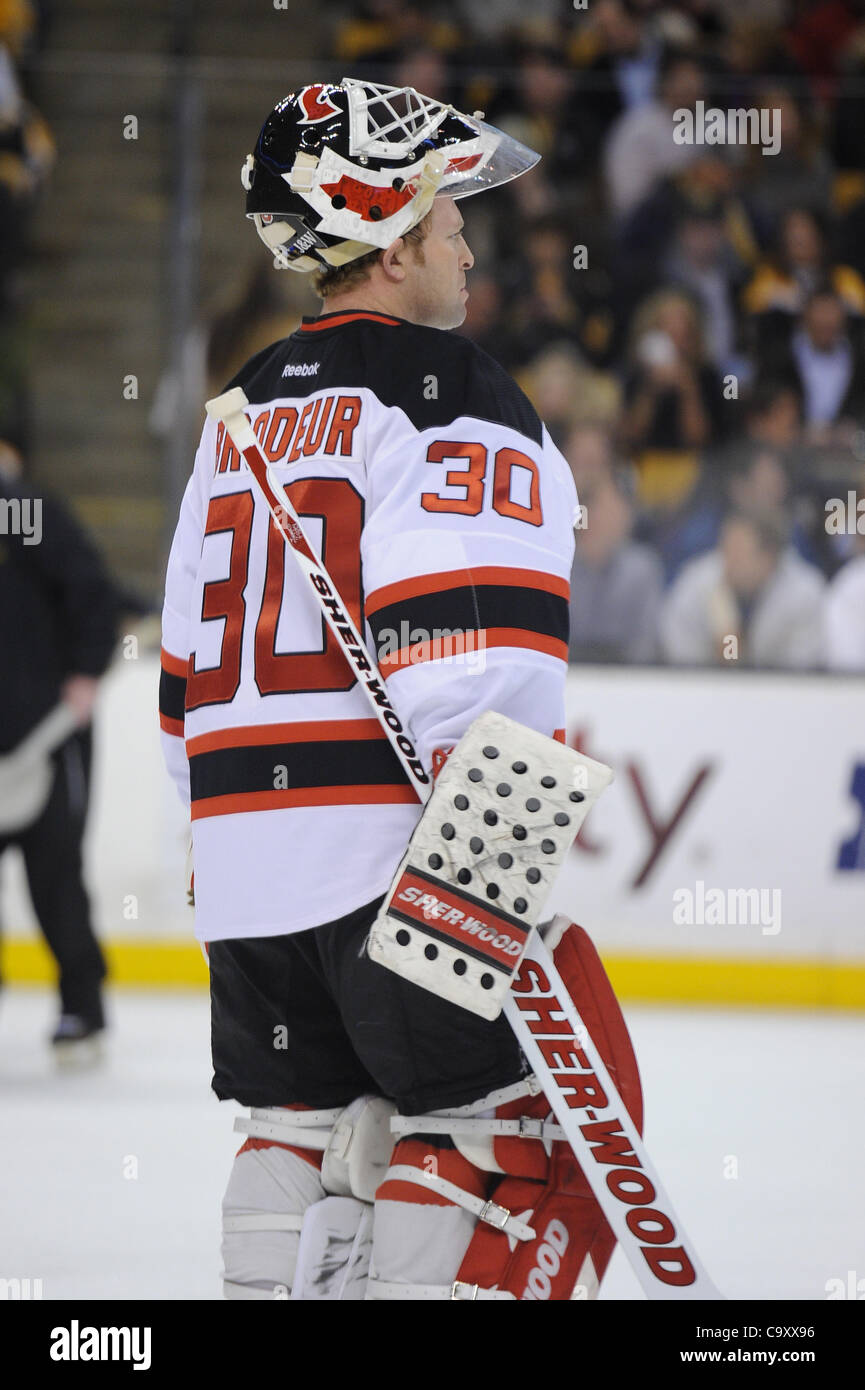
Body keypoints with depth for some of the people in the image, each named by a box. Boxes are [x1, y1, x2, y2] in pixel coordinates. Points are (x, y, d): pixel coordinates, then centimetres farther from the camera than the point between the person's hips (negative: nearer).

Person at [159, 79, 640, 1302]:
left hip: (246, 857, 8)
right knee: (500, 1122, -5)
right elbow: (473, 646, -21)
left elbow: (191, 680, 21)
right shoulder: (446, 391, -7)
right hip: (396, 842, -8)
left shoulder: (242, 413, 18)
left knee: (301, 1124, 14)